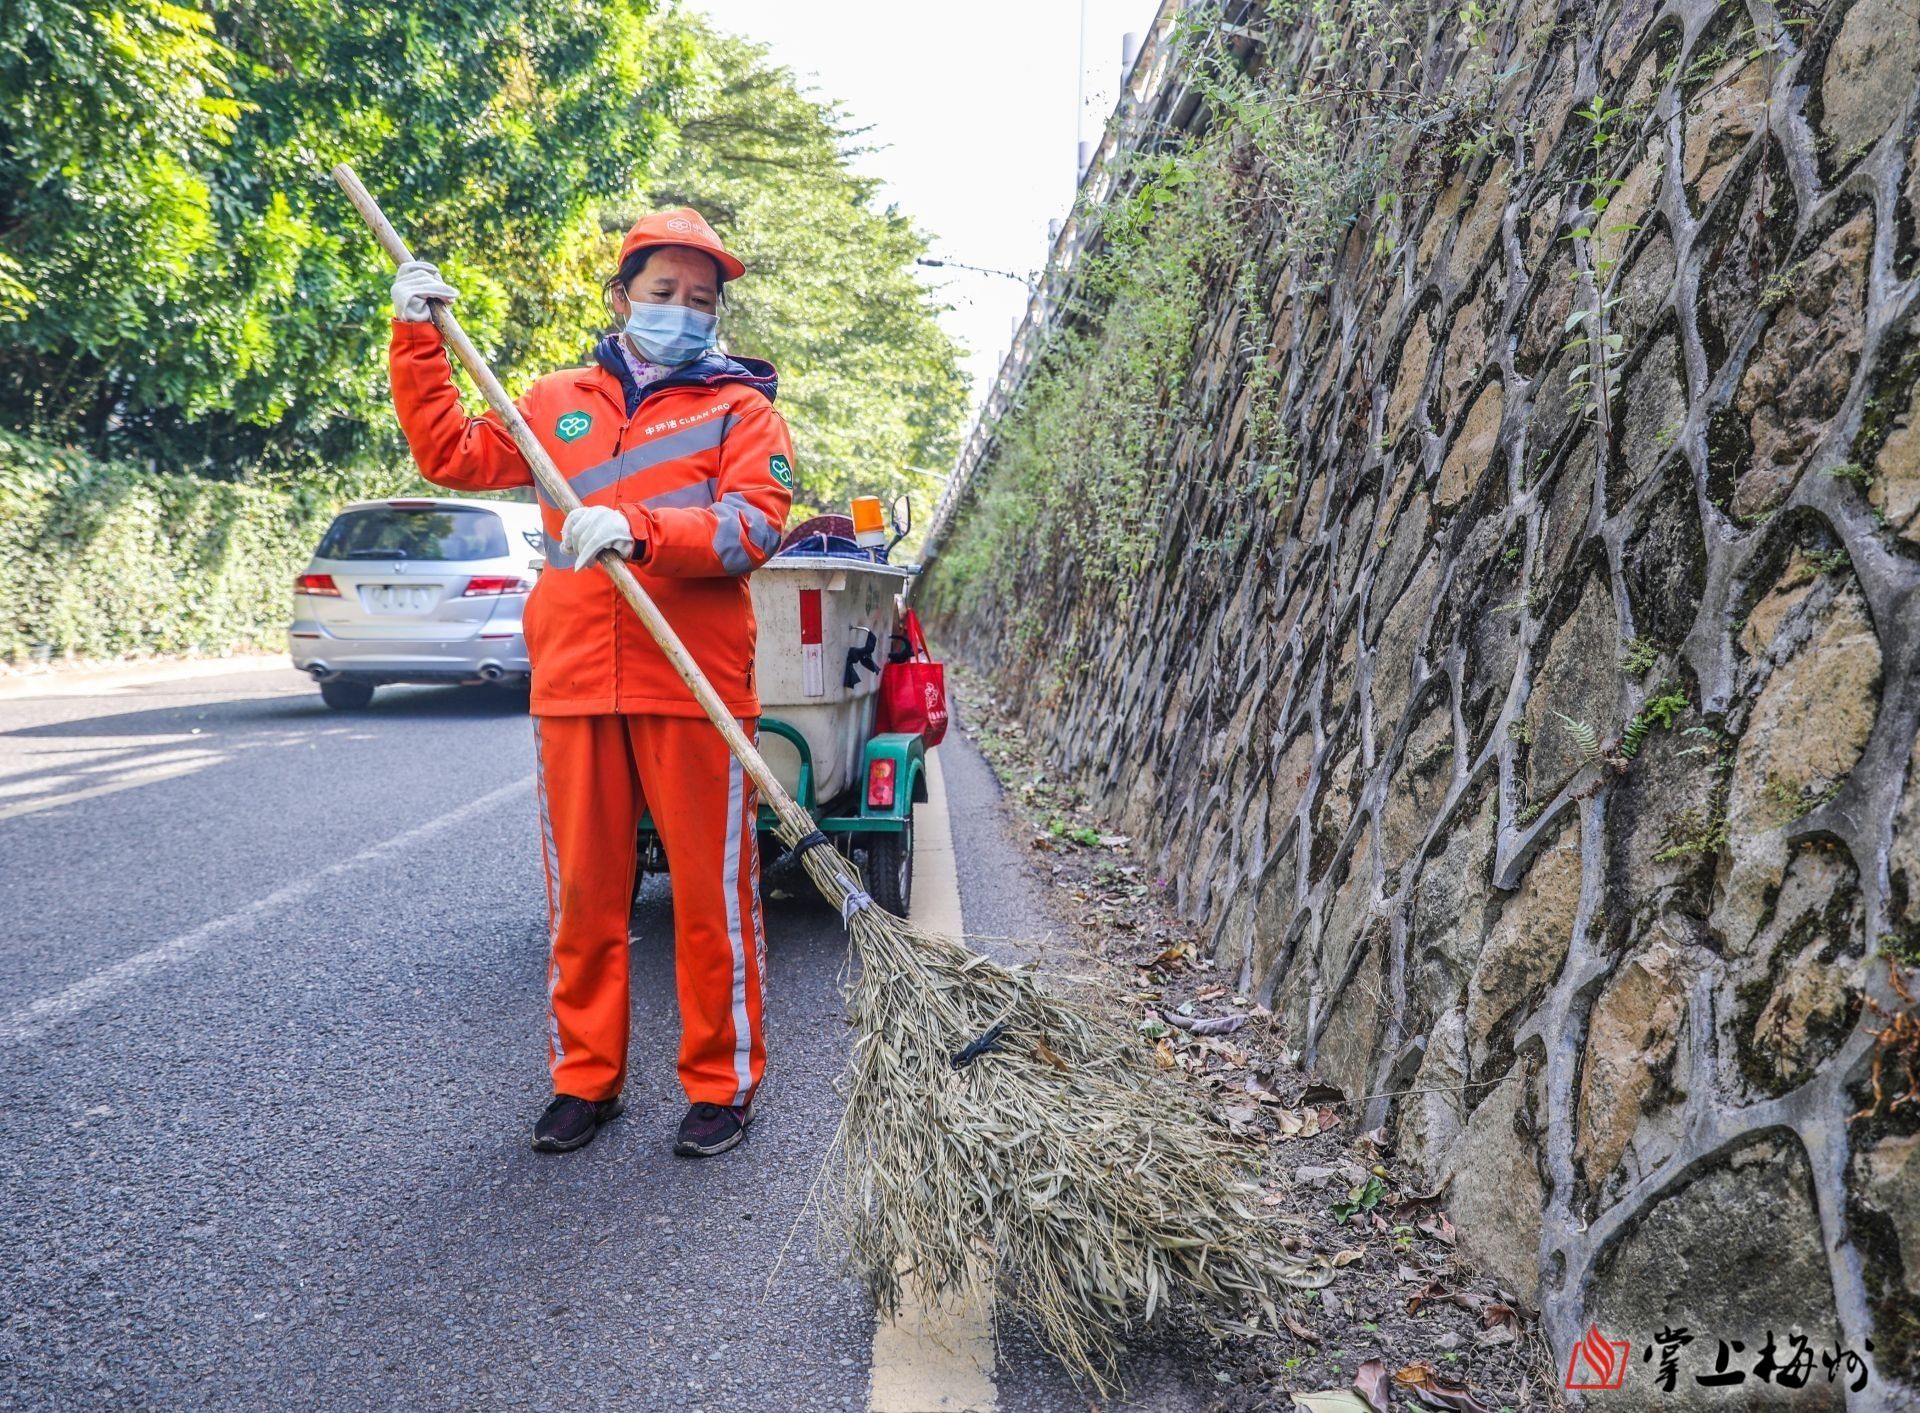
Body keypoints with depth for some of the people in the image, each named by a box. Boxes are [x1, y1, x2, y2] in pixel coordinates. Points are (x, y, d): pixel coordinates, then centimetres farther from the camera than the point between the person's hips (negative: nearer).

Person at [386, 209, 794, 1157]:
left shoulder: (741, 409, 6)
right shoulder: (558, 403, 19)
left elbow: (756, 523, -10)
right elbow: (449, 454, 22)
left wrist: (636, 529, -23)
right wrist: (417, 337, 15)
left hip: (694, 689, -3)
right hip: (573, 686, 4)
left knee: (711, 893, 0)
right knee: (582, 893, 8)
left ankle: (722, 1084, 15)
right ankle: (583, 1078, 23)